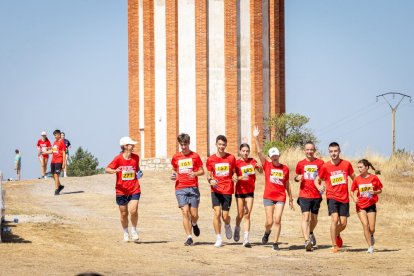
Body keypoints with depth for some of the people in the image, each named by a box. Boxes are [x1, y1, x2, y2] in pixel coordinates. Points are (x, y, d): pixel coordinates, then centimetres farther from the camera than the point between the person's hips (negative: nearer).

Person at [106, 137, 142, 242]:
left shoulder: (136, 157, 4)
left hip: (134, 190, 2)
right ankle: (125, 232, 28)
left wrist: (139, 173, -1)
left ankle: (134, 230, 10)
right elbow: (107, 169, -9)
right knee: (124, 213, 7)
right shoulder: (118, 158, -8)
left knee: (133, 211, -14)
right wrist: (114, 171, -29)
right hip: (121, 190, -2)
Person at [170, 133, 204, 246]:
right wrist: (174, 175, 0)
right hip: (180, 188, 1)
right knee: (185, 212, -10)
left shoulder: (195, 156, 3)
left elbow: (202, 171, 6)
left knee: (194, 214, -1)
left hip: (193, 187, -1)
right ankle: (189, 237, -7)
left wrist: (195, 174, -14)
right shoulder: (176, 157, 9)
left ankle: (194, 224, 35)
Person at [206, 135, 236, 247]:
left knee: (225, 215, 0)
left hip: (227, 190, 0)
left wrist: (233, 178, -4)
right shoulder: (211, 159, 1)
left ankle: (227, 226, 37)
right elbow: (208, 175, 7)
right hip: (216, 190, 0)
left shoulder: (231, 158, 1)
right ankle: (218, 238, -1)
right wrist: (210, 180, -13)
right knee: (217, 213, -13)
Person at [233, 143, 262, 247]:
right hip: (240, 191, -2)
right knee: (240, 214, 3)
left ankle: (246, 239, -8)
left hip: (250, 191, 2)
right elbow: (234, 177, -11)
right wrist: (241, 177, -32)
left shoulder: (252, 161, 5)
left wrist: (259, 167, -14)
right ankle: (237, 228, 36)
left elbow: (261, 171, 8)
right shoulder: (237, 163, -6)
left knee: (247, 214, -5)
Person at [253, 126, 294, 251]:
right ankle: (267, 232, 34)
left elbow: (287, 185, 13)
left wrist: (291, 199, 16)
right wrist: (256, 138, -19)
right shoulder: (267, 165, 1)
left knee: (277, 220, -9)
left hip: (281, 197, 0)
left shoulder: (285, 168, 6)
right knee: (269, 221, 0)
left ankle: (275, 243, 0)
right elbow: (259, 152, -9)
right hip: (268, 197, 0)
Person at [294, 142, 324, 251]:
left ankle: (311, 233, 43)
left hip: (316, 195, 1)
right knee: (305, 216, -15)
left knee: (314, 218, 13)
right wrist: (297, 178, -6)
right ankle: (307, 241, -23)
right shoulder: (300, 164, 5)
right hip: (304, 194, -1)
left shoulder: (320, 163, 2)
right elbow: (296, 177, 18)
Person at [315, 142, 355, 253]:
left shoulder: (346, 164, 3)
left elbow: (354, 178, 16)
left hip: (344, 198, 2)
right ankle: (334, 245, -11)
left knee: (343, 224, 2)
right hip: (332, 197, -2)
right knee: (335, 219, -19)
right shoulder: (325, 166, -1)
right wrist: (319, 186, -13)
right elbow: (317, 180, 8)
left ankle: (337, 235, 37)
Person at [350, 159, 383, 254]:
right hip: (361, 205, 0)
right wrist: (354, 197, -13)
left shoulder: (374, 178, -5)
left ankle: (371, 236, 36)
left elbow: (380, 190, 4)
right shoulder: (357, 179, -1)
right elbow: (352, 191, 7)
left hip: (371, 205, 0)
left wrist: (375, 192, -17)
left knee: (372, 228, 0)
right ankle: (370, 247, -6)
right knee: (365, 225, -14)